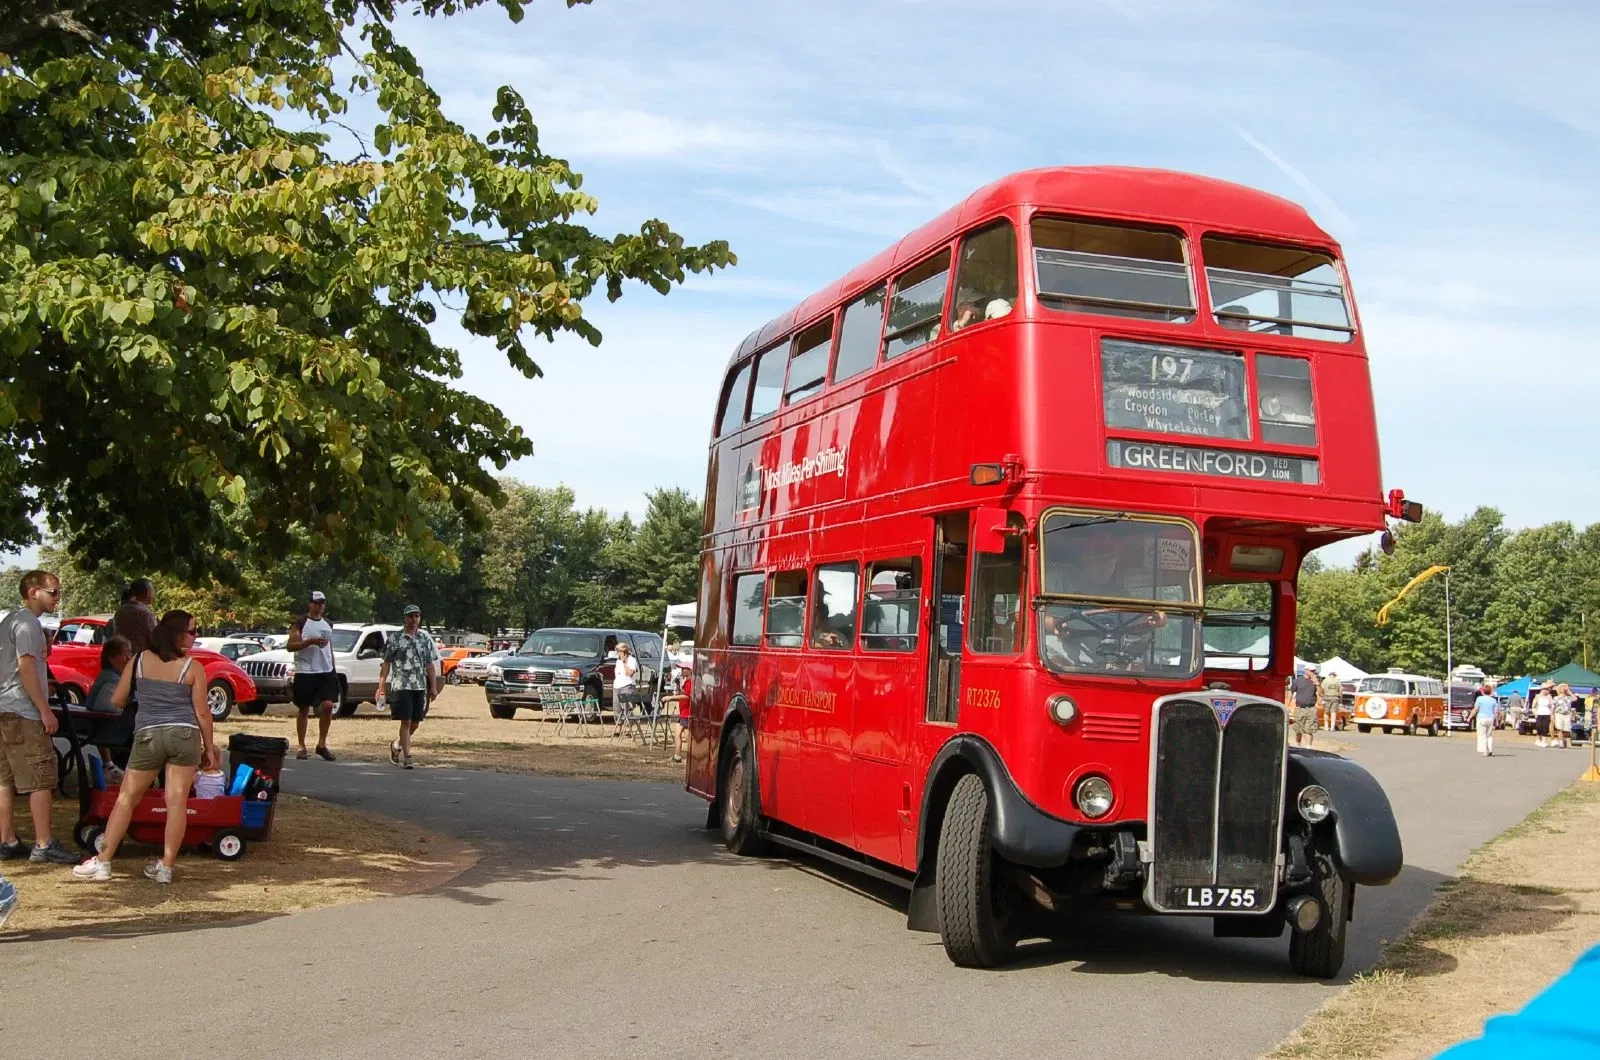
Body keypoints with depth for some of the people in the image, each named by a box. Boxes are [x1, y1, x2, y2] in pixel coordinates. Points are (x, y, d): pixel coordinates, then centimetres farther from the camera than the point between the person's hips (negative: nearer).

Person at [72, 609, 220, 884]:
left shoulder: (140, 660, 4)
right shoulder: (193, 668, -3)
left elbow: (117, 700, 9)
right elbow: (202, 712, -2)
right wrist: (209, 747, 9)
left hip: (148, 735, 2)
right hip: (184, 735, -1)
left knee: (126, 799, 11)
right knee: (177, 802, 3)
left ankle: (103, 862, 9)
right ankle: (166, 867, 4)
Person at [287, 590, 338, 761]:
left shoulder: (328, 624, 15)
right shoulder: (301, 622, -1)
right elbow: (290, 646, -9)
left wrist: (333, 669, 17)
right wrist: (311, 641, -20)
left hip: (326, 671, 4)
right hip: (305, 672, -4)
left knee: (328, 705, -10)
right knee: (304, 709, 3)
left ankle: (322, 744, 1)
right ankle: (301, 747, 10)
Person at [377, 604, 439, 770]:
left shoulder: (426, 638, 11)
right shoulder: (395, 638, 1)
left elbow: (430, 664, 12)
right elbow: (386, 664, 2)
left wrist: (434, 687, 8)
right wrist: (381, 686, -4)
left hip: (421, 687, 4)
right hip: (401, 686, -4)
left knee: (415, 722, 9)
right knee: (406, 721, -7)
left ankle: (397, 745, 32)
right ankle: (407, 757, -3)